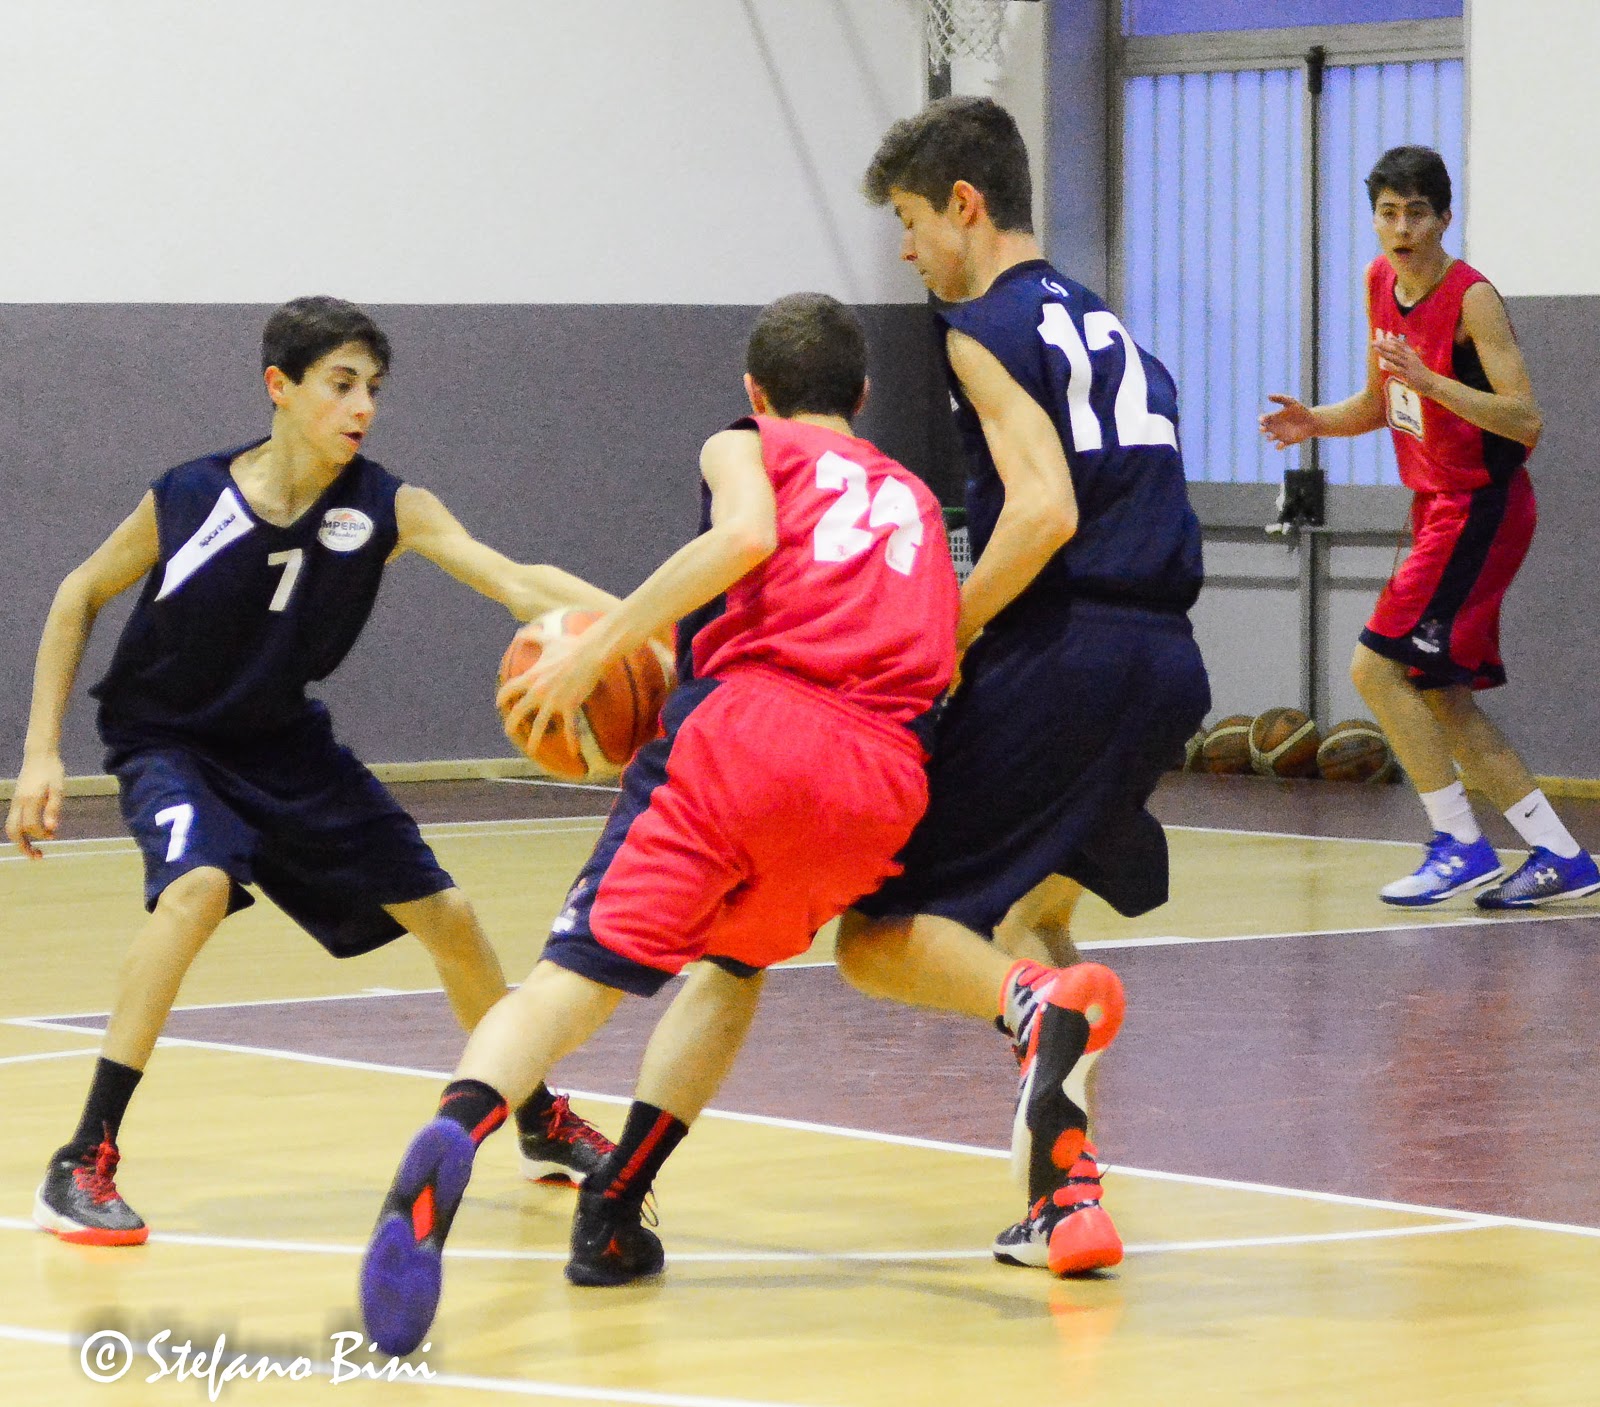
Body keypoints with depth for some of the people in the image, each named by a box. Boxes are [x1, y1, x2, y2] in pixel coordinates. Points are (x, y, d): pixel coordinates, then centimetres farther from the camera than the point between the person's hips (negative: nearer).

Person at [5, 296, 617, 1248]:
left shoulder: (388, 508, -17)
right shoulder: (189, 500, -21)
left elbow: (513, 583, -31)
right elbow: (80, 598, -5)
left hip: (285, 742, 4)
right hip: (170, 740, -4)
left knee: (445, 914, 7)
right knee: (199, 885, -34)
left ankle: (544, 1127, 31)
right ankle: (83, 1166, -31)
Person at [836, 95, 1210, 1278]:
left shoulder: (986, 327, -3)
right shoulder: (1107, 328, 24)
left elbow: (1044, 509, -18)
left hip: (1058, 658, -8)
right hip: (1166, 662, 8)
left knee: (880, 937, -2)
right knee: (1029, 903, 29)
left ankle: (1040, 1002, -33)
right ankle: (1068, 1192, 16)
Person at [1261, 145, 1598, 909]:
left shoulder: (1472, 298, -18)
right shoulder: (1381, 283, 6)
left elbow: (1526, 421, -24)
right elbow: (1378, 405, 19)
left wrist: (1430, 382, -33)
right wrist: (1316, 421, 0)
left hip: (1481, 507, -9)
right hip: (1437, 505, 9)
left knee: (1377, 666, -15)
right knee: (1438, 697, 9)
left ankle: (1462, 846, -8)